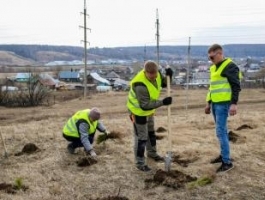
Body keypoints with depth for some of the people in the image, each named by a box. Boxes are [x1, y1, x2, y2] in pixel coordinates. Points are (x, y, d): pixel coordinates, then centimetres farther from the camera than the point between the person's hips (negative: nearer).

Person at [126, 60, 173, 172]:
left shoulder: (156, 74, -17)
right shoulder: (140, 85, -39)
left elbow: (164, 83, 1)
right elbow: (145, 105, -36)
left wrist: (168, 76, -20)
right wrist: (162, 102, -37)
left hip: (149, 109, 8)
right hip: (138, 110, -8)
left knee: (151, 132, 25)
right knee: (141, 137, 0)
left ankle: (152, 153, 47)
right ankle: (140, 163, 15)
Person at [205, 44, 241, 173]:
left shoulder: (230, 66, -11)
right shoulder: (214, 68, 16)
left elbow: (236, 86, -16)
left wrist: (234, 104, -22)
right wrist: (208, 103, 22)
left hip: (223, 104, -9)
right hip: (215, 104, 9)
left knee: (220, 132, -10)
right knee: (222, 130, 16)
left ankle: (227, 162, -3)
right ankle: (223, 155, 27)